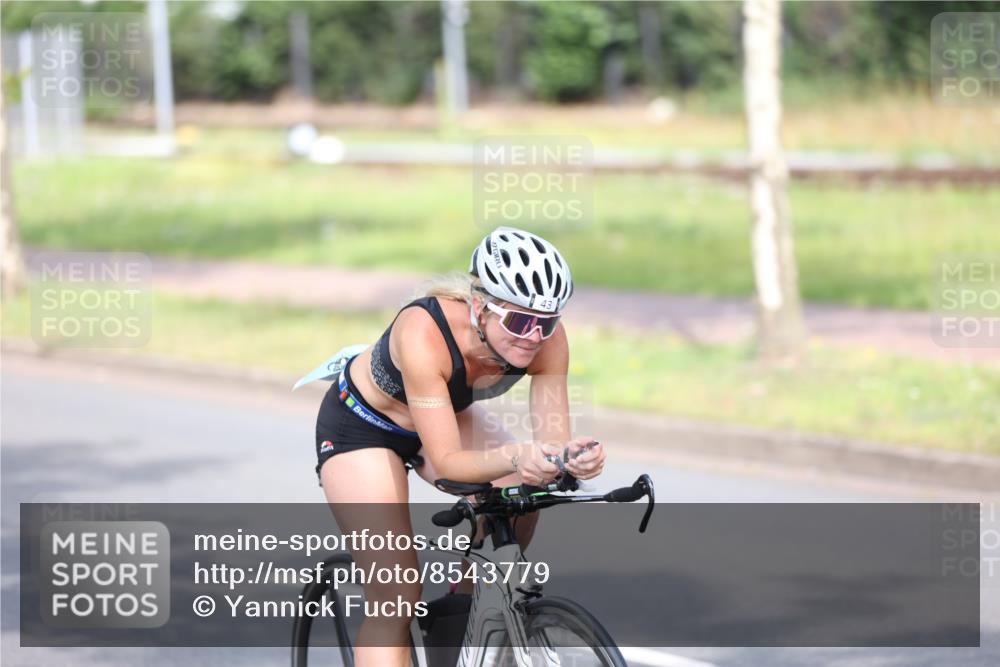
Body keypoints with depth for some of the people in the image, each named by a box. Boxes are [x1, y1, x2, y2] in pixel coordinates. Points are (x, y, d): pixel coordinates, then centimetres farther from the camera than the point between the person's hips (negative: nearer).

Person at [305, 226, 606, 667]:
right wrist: (515, 457, -57)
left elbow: (552, 442, -26)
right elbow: (446, 462, -39)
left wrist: (573, 459, -49)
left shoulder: (546, 339, -27)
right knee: (397, 599, -15)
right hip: (360, 425, -5)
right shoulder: (425, 333, -41)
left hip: (446, 413, 5)